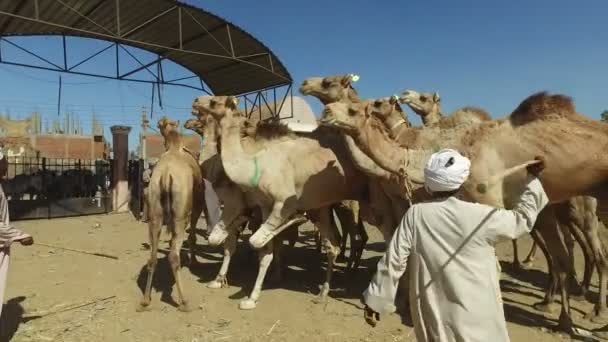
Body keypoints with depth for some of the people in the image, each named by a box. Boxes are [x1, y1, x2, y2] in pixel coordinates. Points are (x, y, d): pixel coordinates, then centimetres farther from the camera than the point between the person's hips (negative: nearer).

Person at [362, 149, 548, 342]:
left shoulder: (415, 215, -11)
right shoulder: (480, 216, -12)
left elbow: (393, 261, -10)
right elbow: (522, 219, 6)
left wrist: (374, 300, 0)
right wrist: (533, 179, 16)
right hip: (476, 319, 0)